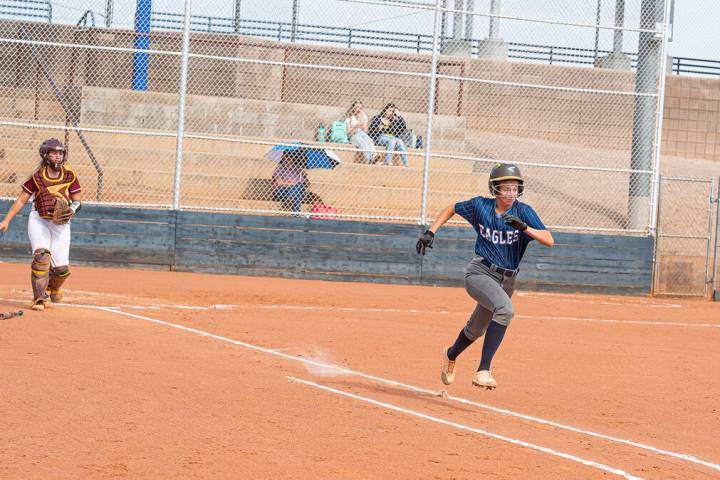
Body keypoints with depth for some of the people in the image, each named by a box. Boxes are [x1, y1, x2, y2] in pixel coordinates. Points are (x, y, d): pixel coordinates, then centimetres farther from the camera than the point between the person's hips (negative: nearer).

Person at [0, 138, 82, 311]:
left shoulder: (70, 176, -2)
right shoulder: (37, 177, -4)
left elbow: (77, 201, 3)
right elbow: (21, 200, 0)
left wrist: (72, 210, -19)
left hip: (60, 223, 1)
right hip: (38, 221, -1)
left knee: (62, 268, -4)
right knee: (41, 256, -23)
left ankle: (53, 287, 31)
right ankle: (39, 299, -15)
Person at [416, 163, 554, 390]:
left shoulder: (523, 211, -8)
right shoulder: (481, 206, -6)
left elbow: (549, 240, -18)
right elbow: (452, 209, 12)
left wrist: (524, 227, -32)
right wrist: (430, 232, 2)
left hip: (506, 280, 4)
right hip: (479, 273, -4)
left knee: (477, 329, 22)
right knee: (505, 309, -33)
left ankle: (451, 355, 55)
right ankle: (483, 370, -33)